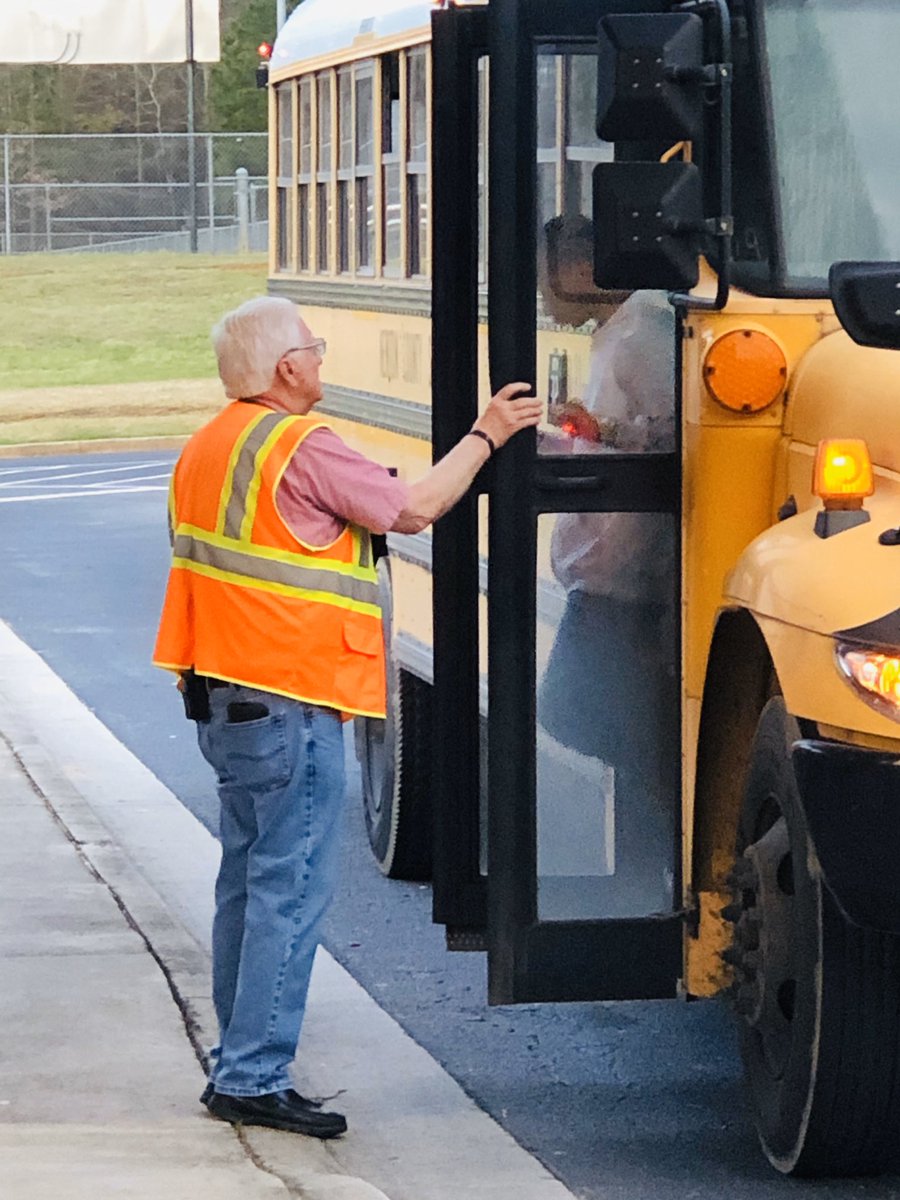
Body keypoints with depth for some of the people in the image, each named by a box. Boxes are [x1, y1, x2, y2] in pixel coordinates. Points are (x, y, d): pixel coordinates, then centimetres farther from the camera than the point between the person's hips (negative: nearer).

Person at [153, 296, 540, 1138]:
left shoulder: (206, 449, 12)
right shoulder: (301, 447, -16)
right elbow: (414, 508, -10)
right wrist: (484, 437, 2)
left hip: (222, 697, 10)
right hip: (289, 704, -10)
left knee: (248, 876, 17)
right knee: (291, 887, -7)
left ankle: (238, 1058, 23)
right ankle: (253, 1078, -7)